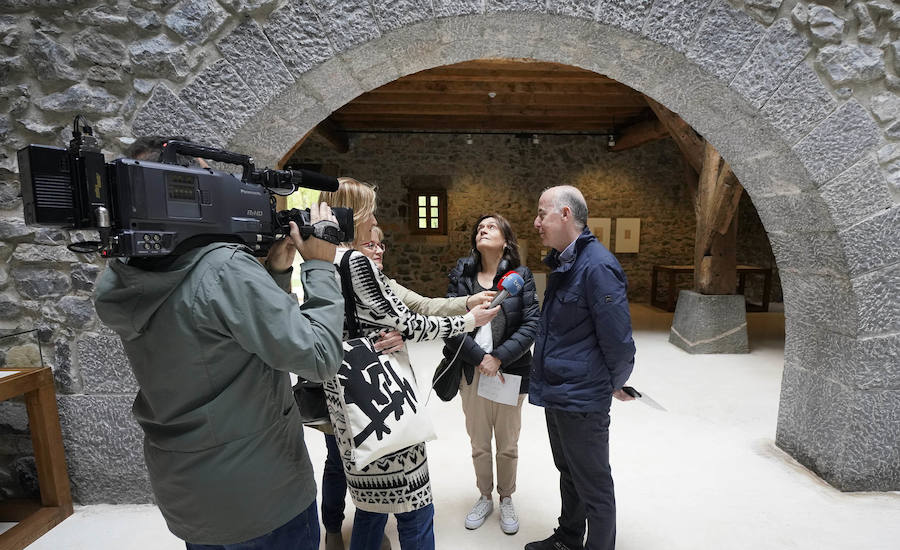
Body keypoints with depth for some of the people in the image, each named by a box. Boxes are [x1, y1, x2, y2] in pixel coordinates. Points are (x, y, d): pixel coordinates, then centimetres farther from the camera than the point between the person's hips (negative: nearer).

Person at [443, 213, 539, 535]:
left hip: (510, 372, -1)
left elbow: (531, 324, -11)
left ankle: (506, 500, 43)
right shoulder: (461, 274, -2)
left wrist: (499, 357, -18)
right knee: (479, 444, 18)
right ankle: (484, 498, 44)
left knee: (508, 445, 17)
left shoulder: (521, 275, -5)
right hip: (471, 372, 1)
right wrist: (479, 357, -16)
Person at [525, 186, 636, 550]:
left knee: (594, 486, 11)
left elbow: (618, 339, -19)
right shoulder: (562, 263, 9)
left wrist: (617, 383, -3)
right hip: (556, 393, 10)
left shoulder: (597, 266, -21)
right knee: (568, 473, 26)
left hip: (582, 400, -10)